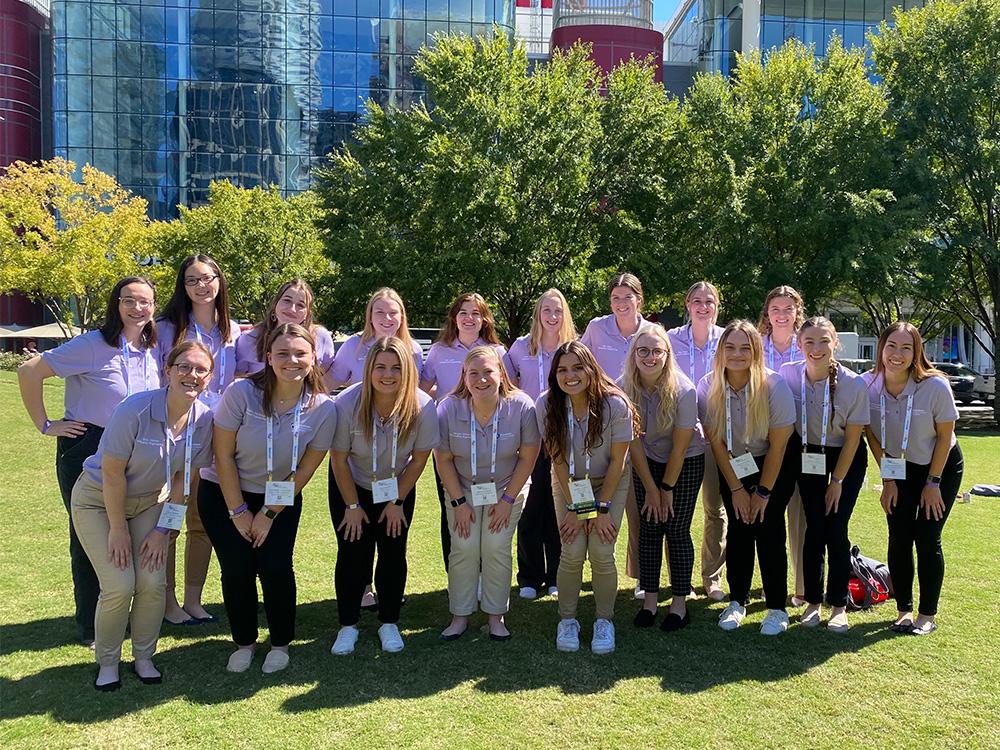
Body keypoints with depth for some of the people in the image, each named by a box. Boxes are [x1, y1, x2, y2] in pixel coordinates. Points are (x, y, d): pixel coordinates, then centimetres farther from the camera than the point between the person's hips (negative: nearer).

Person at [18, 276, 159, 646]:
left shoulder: (153, 351, 2)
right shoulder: (93, 345, -16)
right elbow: (29, 372, -16)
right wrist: (45, 425, -13)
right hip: (86, 451, -5)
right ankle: (90, 626, 22)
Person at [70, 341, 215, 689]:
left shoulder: (204, 419, -13)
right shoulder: (135, 409, -28)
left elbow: (183, 478, -4)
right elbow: (112, 473, -21)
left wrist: (164, 529, -5)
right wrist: (118, 529, -14)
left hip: (148, 501, 4)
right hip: (98, 500, -4)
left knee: (153, 582, -8)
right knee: (120, 585, -13)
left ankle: (144, 658, 16)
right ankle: (107, 663, 12)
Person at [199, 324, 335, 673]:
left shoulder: (323, 410, -15)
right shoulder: (241, 393, -21)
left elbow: (304, 471, -7)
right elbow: (223, 455, -14)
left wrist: (269, 514, -7)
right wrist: (239, 511, -10)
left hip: (281, 500, 1)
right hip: (223, 494, -1)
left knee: (275, 566, -11)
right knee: (238, 568, -7)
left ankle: (281, 643, 13)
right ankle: (244, 642, 18)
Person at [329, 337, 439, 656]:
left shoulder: (422, 407, -27)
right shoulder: (347, 404, -29)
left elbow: (419, 459, -12)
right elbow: (339, 459, -15)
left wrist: (397, 502, -5)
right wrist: (352, 506, -9)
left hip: (398, 488, 1)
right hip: (351, 487, -1)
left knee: (394, 554, 2)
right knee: (352, 554, 0)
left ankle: (389, 623, 19)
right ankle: (348, 625, 16)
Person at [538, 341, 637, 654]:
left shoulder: (615, 405, -24)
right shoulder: (546, 405, -20)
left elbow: (617, 461, -16)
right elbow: (558, 459, -13)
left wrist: (602, 508, -13)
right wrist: (574, 508, -13)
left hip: (609, 483, -1)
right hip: (568, 484, 1)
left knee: (601, 552, -11)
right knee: (573, 552, -9)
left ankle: (604, 621, 10)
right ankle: (567, 620, 11)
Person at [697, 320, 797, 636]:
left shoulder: (774, 386, -25)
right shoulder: (708, 388, -18)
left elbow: (777, 447, -17)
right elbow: (717, 443, -9)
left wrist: (763, 492, -11)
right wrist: (736, 489, -6)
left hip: (775, 466, -2)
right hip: (733, 465, 2)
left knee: (769, 530, -7)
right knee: (738, 530, 0)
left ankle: (777, 608, 4)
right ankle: (737, 601, 14)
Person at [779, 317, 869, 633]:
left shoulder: (854, 384, -22)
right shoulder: (788, 374, -18)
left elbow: (852, 437, -12)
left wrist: (838, 480, -7)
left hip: (847, 459, -1)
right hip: (809, 457, 2)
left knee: (835, 530, -6)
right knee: (814, 529, -2)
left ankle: (839, 605, 9)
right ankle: (813, 601, 13)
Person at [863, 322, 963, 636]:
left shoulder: (935, 386, -27)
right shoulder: (868, 385, -19)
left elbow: (945, 436, -14)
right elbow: (872, 435, -5)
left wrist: (933, 483, -10)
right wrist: (888, 479, -4)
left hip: (942, 467, -2)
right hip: (899, 468, 3)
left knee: (927, 538, -4)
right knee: (899, 539, -1)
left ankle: (928, 615, 10)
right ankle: (904, 609, 13)